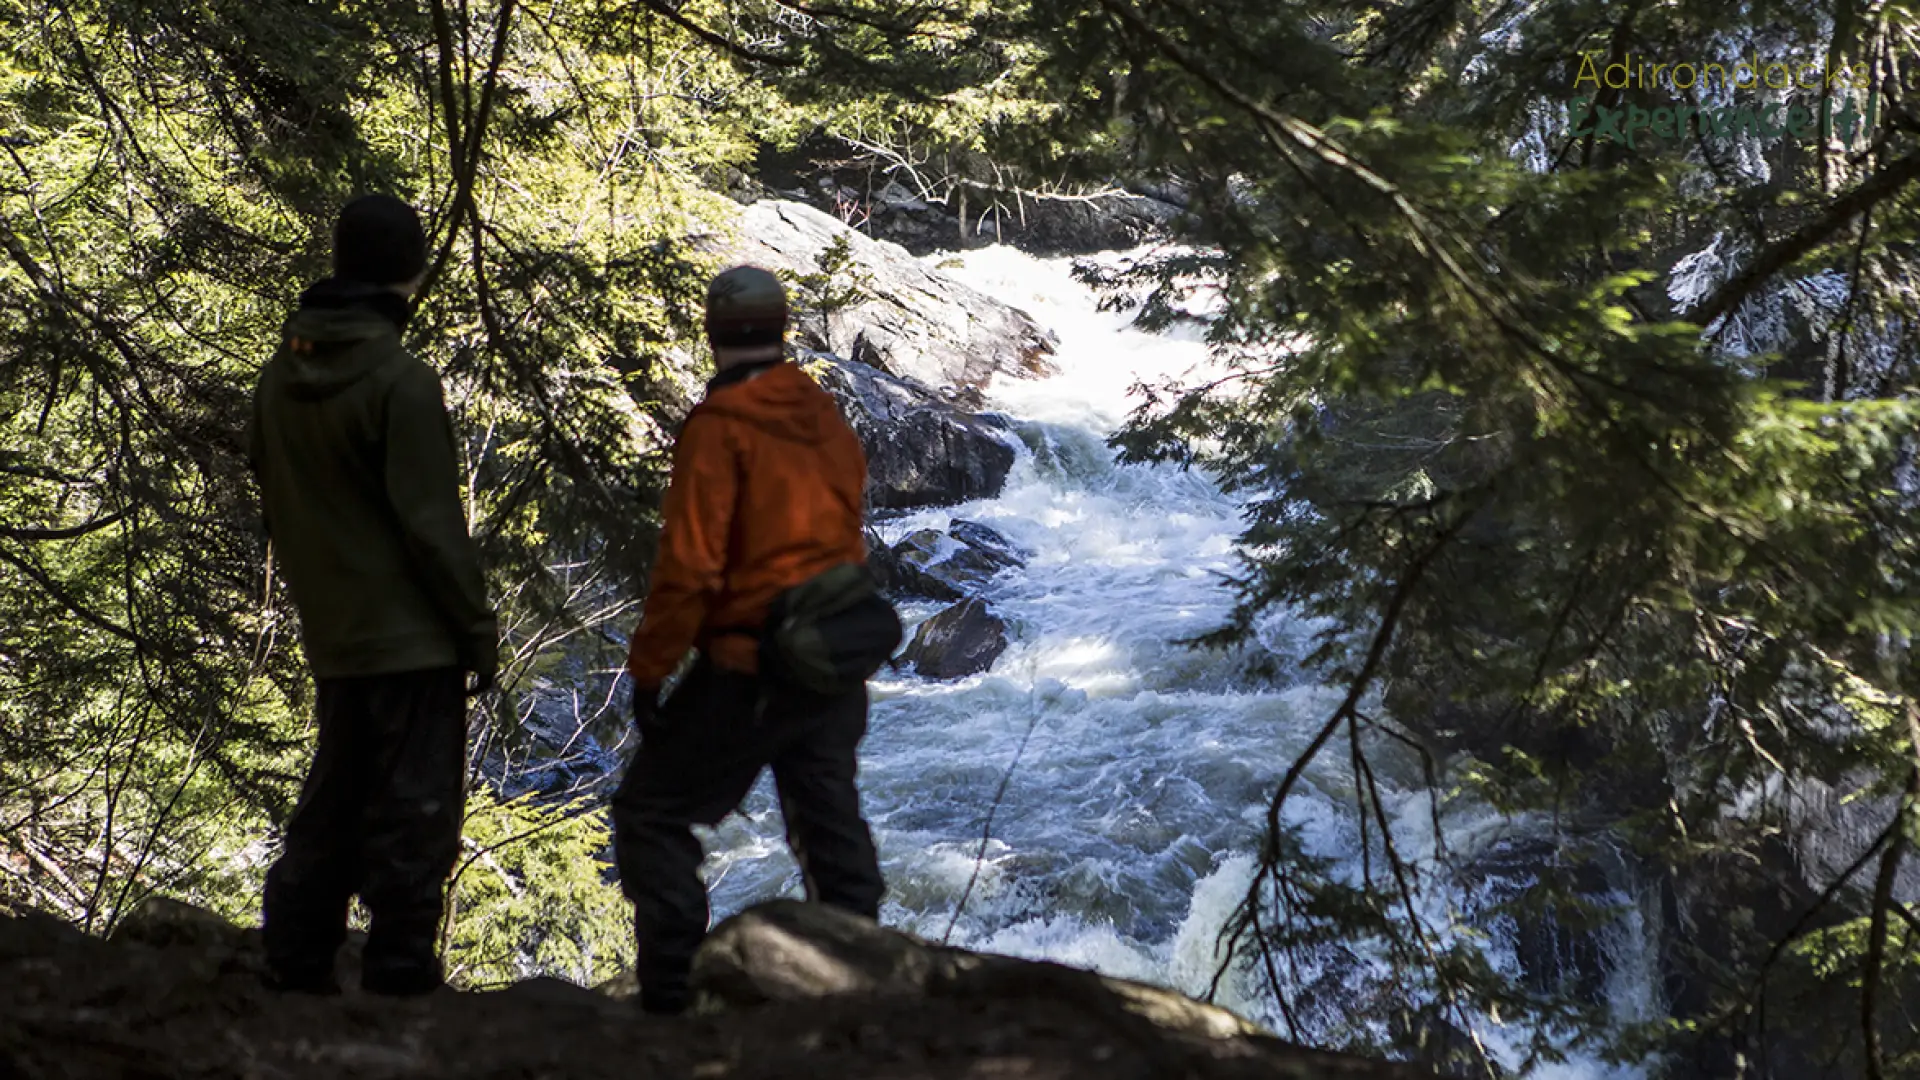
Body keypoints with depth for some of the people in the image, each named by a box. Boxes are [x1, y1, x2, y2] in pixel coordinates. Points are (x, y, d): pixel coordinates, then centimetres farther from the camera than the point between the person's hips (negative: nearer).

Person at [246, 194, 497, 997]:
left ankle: (295, 968, 20)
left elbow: (272, 502, 14)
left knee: (332, 804, 17)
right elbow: (432, 523, -17)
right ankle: (400, 976, 0)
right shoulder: (400, 381, -17)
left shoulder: (279, 376, 6)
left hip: (330, 634, 7)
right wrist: (478, 628, -9)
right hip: (411, 636, -7)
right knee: (413, 812, -1)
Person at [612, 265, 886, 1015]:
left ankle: (671, 983, -2)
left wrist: (649, 670, -10)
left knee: (652, 813, 3)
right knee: (829, 821, 17)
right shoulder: (826, 418, 7)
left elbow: (689, 567, -18)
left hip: (748, 672, -7)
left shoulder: (718, 428, -14)